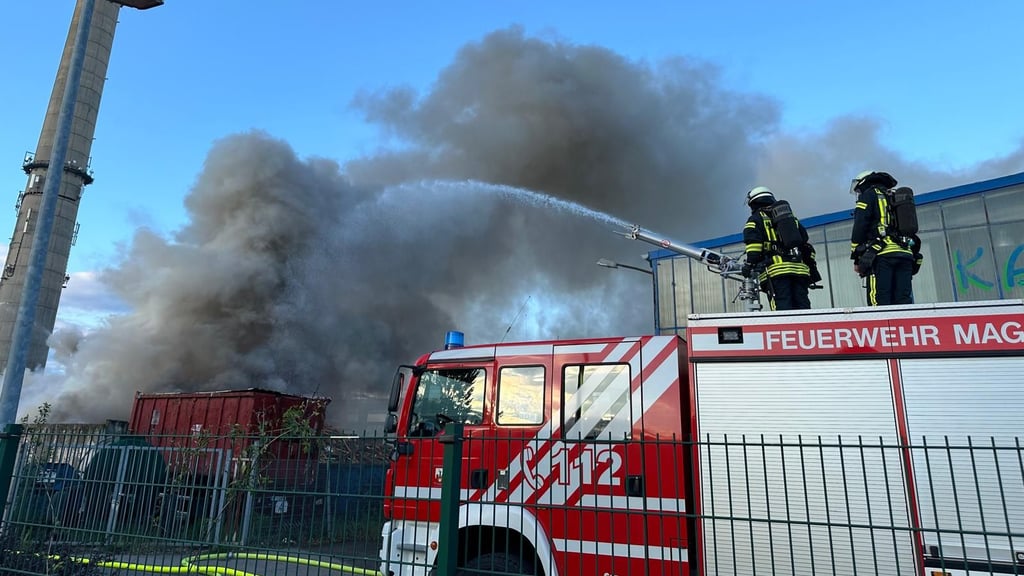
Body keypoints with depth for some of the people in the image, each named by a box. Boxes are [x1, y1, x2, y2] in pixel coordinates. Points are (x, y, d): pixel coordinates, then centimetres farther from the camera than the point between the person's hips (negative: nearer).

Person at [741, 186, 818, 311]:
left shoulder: (755, 219, 11)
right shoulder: (792, 217, 28)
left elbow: (753, 244, -7)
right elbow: (806, 245, 24)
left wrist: (750, 264, -8)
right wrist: (812, 267, 25)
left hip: (775, 270, -5)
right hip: (800, 268, 5)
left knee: (783, 309, -11)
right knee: (802, 308, 4)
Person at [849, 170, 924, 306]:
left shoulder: (869, 194, 9)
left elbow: (859, 227, -3)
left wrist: (856, 259, 0)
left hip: (882, 255, -6)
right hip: (905, 254, 6)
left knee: (880, 304, -12)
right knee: (904, 303, 1)